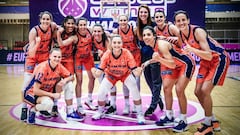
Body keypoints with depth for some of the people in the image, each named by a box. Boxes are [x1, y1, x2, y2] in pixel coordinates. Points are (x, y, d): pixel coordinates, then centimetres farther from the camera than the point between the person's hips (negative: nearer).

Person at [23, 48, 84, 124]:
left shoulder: (59, 66, -9)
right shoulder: (43, 68, -27)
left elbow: (71, 77, 2)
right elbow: (35, 90, -28)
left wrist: (65, 80, -21)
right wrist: (53, 95, -25)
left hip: (48, 91, 7)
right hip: (33, 93, -7)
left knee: (68, 84, -9)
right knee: (49, 103, -38)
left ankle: (70, 113, -2)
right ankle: (33, 110, -3)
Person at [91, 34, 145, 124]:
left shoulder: (127, 53, -32)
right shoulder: (107, 54, -30)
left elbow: (135, 70, -32)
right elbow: (99, 72, -30)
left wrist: (138, 72, -54)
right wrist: (95, 73, -52)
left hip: (125, 74, -1)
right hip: (111, 75, 1)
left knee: (135, 91, -19)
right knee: (101, 92, -11)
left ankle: (140, 114, 3)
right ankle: (100, 112, 21)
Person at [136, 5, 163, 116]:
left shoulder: (153, 25, -9)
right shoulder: (137, 27, 5)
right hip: (144, 56, 6)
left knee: (156, 81, 1)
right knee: (149, 80, 14)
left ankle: (153, 105, 9)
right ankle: (158, 98, 35)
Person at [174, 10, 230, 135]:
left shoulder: (197, 31, -27)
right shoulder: (181, 34, -6)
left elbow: (209, 56, -32)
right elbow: (185, 48, 14)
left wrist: (192, 49, -44)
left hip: (219, 59, -8)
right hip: (206, 61, 8)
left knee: (205, 90, -18)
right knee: (198, 92, 4)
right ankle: (213, 122, 22)